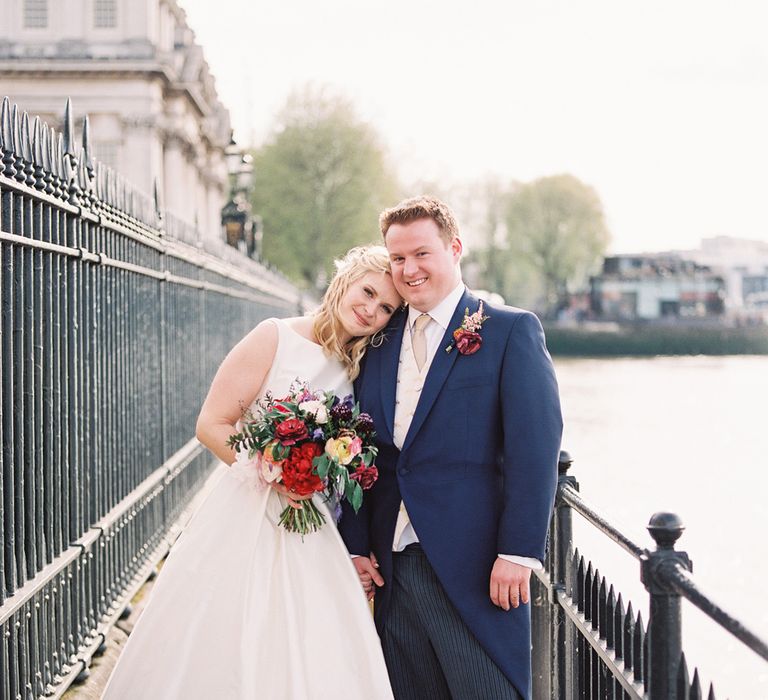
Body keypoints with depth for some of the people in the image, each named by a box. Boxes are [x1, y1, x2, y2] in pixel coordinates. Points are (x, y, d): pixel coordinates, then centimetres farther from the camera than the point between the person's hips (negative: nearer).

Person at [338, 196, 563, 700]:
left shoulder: (511, 330, -2)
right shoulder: (381, 343, 14)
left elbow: (536, 445, -10)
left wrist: (519, 551, -16)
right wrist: (356, 545, 5)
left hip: (476, 567, -5)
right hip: (393, 568, 5)